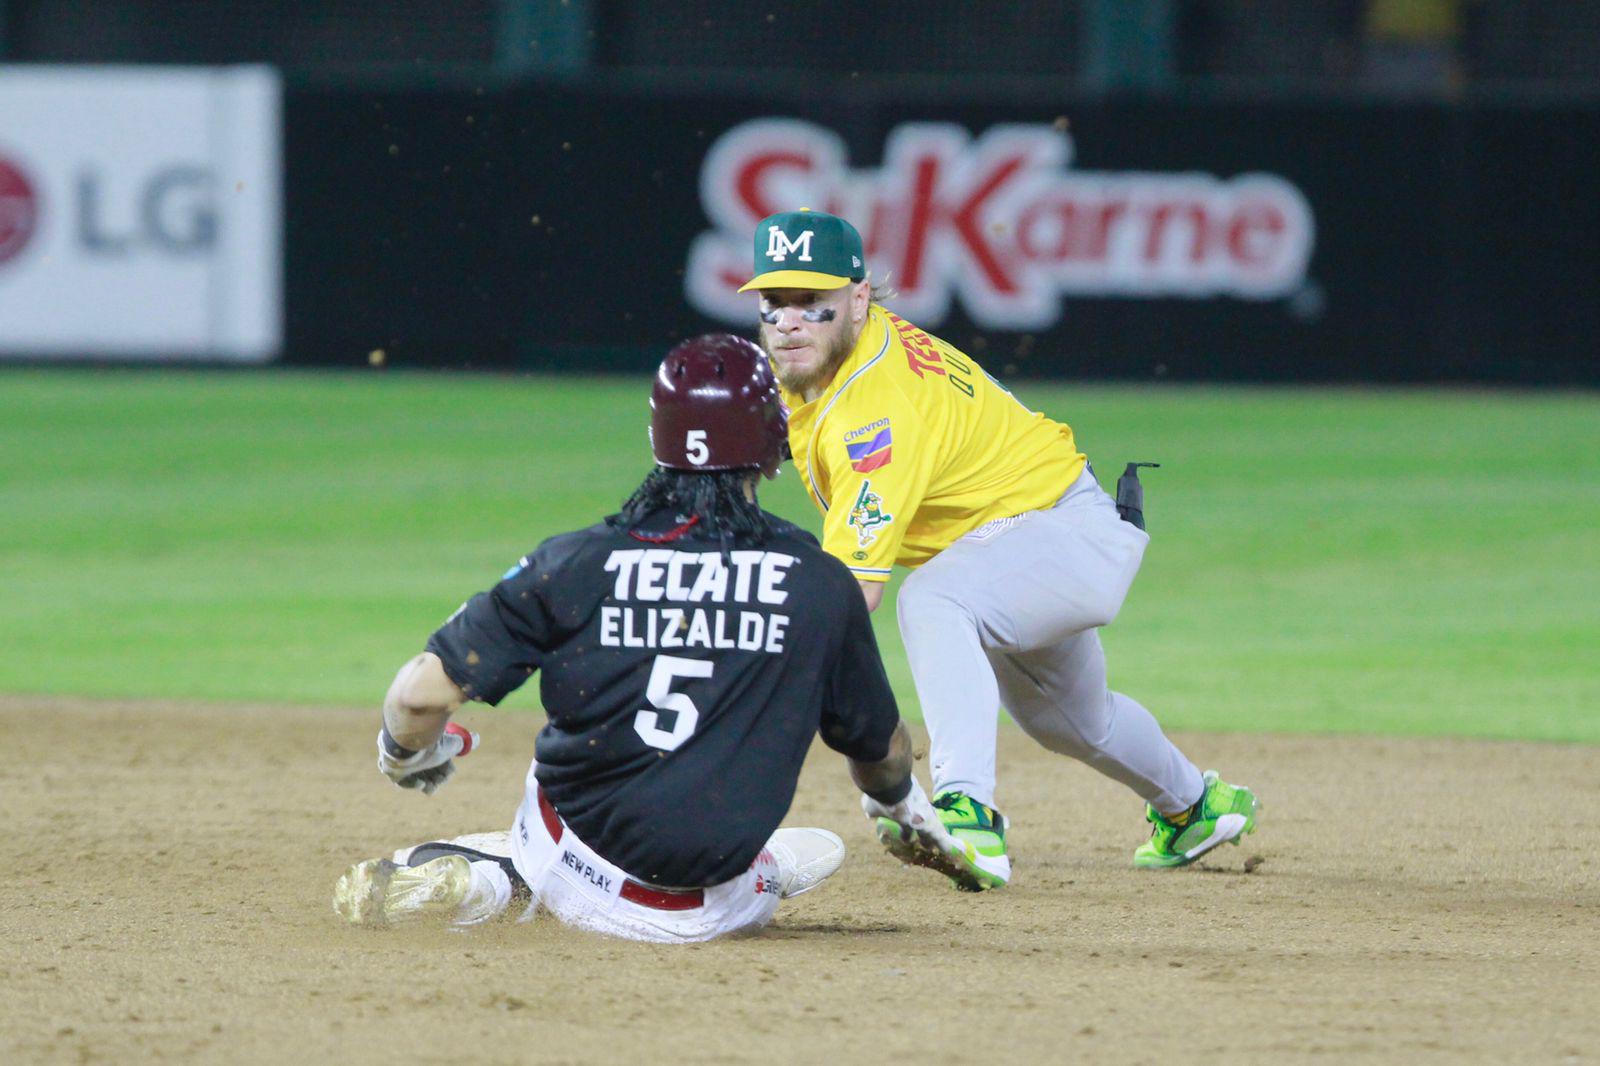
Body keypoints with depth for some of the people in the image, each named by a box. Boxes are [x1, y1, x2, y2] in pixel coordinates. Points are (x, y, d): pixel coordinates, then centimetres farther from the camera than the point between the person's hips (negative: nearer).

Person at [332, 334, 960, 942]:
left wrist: (403, 751, 19)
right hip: (705, 913, -1)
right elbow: (880, 747, 15)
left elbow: (424, 692, -6)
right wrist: (903, 803, 39)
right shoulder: (820, 583, -2)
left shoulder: (574, 562, -3)